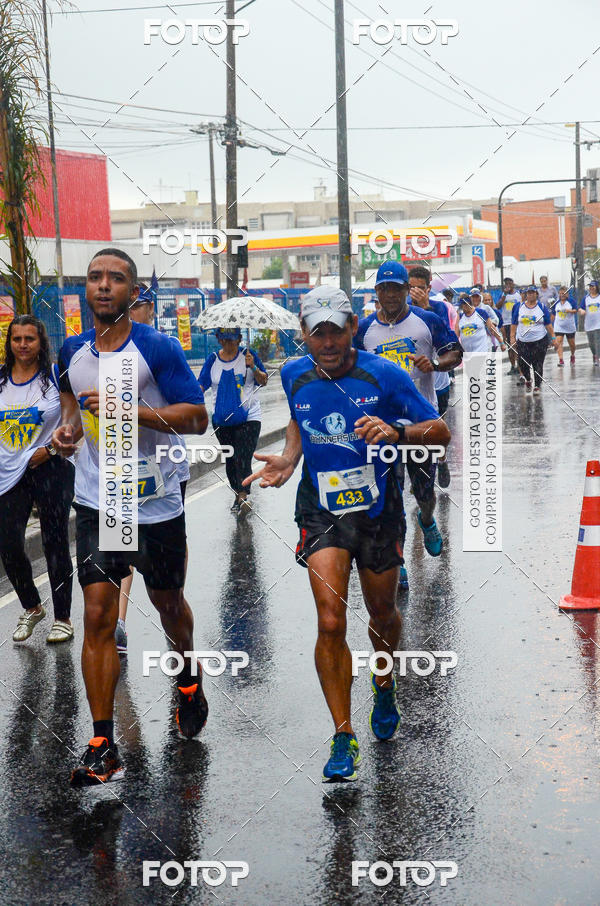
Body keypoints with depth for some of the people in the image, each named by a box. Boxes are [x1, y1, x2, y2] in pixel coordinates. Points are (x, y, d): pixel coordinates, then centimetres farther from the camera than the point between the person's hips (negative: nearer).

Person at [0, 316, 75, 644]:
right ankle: (31, 608, 25)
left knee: (55, 545, 3)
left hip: (50, 471, -3)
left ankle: (63, 618, 16)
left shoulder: (57, 376, -5)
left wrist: (51, 449, -12)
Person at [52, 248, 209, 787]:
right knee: (98, 615, -6)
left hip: (155, 503, -3)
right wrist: (69, 424, 4)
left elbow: (197, 418, -14)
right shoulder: (73, 352, 4)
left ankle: (189, 679, 49)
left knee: (168, 602, 16)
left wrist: (128, 409, -25)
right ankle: (103, 750, -5)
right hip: (97, 502, 3)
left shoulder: (157, 349, -11)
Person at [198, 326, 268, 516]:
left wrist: (253, 368, -19)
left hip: (248, 418, -4)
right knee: (230, 460, 11)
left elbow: (263, 381, 0)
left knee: (243, 459, -15)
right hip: (222, 420, 4)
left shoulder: (248, 355, -2)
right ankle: (238, 493, 25)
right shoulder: (213, 359, 6)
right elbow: (201, 384, 6)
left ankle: (243, 497, -21)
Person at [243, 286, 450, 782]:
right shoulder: (294, 376, -2)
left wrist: (396, 432, -29)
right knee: (330, 624, -12)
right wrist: (288, 460, 2)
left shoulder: (384, 375, -12)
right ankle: (344, 736, -1)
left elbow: (440, 430, -10)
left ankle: (385, 684, 49)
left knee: (383, 614, 17)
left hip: (377, 509, -1)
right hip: (322, 511, 1)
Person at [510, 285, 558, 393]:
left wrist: (553, 338, 0)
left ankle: (537, 385, 7)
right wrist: (512, 337, 1)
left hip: (540, 341, -1)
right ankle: (528, 380, 27)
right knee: (523, 364, -1)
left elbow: (548, 324, 5)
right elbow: (514, 324, 9)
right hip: (523, 341, 1)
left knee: (538, 364, -3)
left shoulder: (542, 307, 4)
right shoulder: (519, 307, 6)